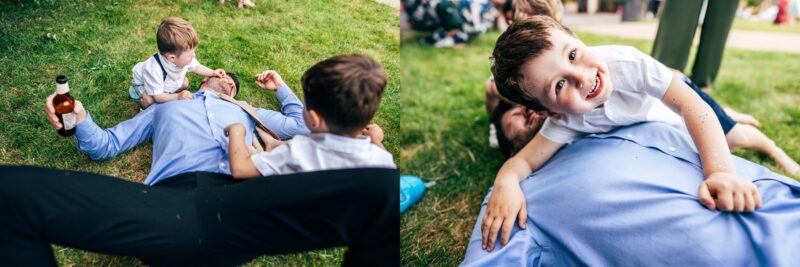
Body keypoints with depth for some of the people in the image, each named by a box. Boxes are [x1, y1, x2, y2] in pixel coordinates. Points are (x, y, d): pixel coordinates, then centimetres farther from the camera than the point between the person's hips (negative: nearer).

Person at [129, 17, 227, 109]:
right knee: (149, 100, -31)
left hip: (166, 84, 6)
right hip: (143, 84, -6)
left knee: (185, 82, -6)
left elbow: (195, 66, -4)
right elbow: (157, 96, -39)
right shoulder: (154, 70, -47)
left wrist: (213, 72, -14)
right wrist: (177, 97, -50)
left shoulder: (183, 58, -28)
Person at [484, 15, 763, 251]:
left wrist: (721, 172, -61)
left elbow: (692, 106, -48)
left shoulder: (626, 62, -47)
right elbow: (525, 160, -39)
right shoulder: (566, 121, -40)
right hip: (637, 136, 2)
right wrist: (506, 183, -64)